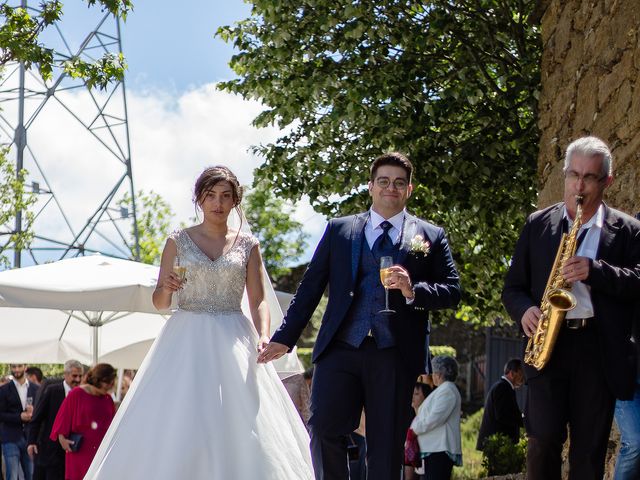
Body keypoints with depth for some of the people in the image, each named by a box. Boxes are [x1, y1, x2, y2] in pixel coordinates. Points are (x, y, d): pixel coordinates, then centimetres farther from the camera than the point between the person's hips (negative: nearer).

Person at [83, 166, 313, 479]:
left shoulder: (247, 245, 9)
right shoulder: (178, 241, 8)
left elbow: (258, 301, 3)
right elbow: (159, 302, 8)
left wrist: (263, 336, -16)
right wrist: (166, 287, -15)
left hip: (233, 344, 0)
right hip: (186, 343, 0)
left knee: (239, 429, -8)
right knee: (174, 429, -9)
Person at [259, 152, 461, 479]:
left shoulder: (430, 237, 12)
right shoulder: (339, 230, 14)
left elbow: (452, 291, 6)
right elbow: (310, 287, 13)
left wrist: (413, 291, -13)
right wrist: (285, 338, 8)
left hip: (395, 355, -1)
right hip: (340, 349, 1)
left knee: (387, 447, 1)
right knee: (324, 429, -13)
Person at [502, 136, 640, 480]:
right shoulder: (537, 224, 14)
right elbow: (513, 287, 15)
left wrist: (594, 271, -18)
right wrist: (524, 310, -6)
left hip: (599, 349, -1)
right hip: (549, 343, 1)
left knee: (590, 448, 1)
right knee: (544, 437, -10)